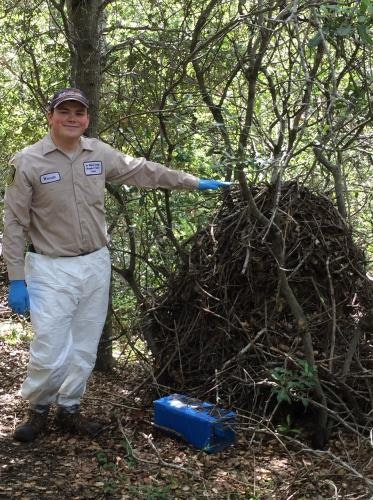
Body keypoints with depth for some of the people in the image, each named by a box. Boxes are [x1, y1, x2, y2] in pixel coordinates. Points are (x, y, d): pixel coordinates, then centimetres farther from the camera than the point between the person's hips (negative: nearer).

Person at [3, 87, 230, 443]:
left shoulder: (101, 155, 4)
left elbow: (145, 171, 16)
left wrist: (195, 183, 19)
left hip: (95, 265, 5)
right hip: (50, 270, -4)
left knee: (85, 349, 12)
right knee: (49, 352, -4)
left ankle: (68, 410, 30)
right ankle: (38, 410, 23)